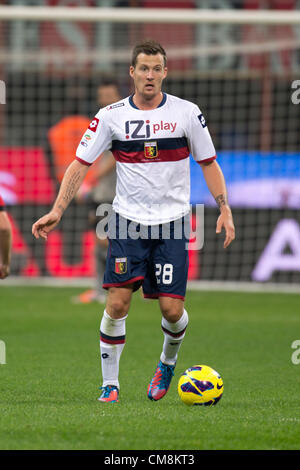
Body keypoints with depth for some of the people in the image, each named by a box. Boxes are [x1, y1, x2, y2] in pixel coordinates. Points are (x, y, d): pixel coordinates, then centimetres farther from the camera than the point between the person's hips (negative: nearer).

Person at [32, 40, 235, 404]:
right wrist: (57, 210, -10)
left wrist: (224, 210, -3)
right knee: (117, 303, -9)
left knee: (172, 308, -5)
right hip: (128, 223, 0)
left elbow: (208, 163, 8)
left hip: (172, 223, 0)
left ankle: (167, 363, 27)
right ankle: (110, 384, 4)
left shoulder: (187, 113, 0)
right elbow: (81, 163, 1)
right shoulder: (112, 116, 0)